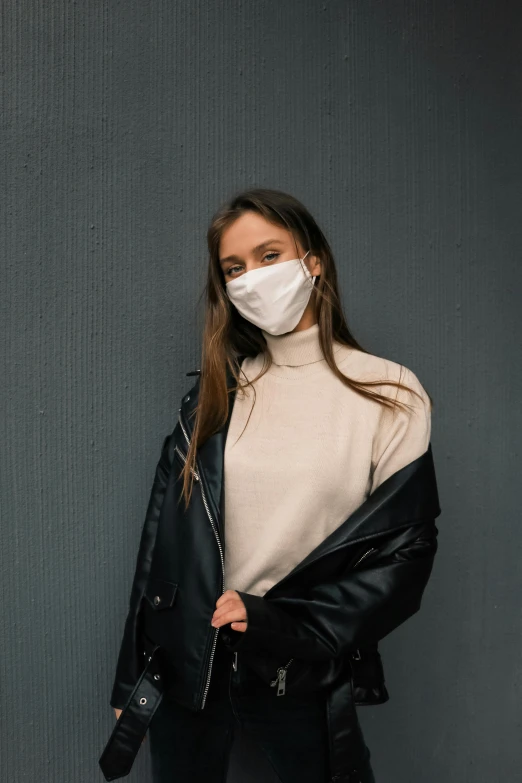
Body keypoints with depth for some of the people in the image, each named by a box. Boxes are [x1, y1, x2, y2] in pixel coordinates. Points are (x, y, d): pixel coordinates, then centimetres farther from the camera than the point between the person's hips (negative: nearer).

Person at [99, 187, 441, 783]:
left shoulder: (390, 395, -7)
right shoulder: (216, 392, 2)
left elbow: (405, 549, -8)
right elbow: (164, 533, 2)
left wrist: (282, 622, -15)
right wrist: (132, 678, 3)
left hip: (302, 678, -2)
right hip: (187, 665, 3)